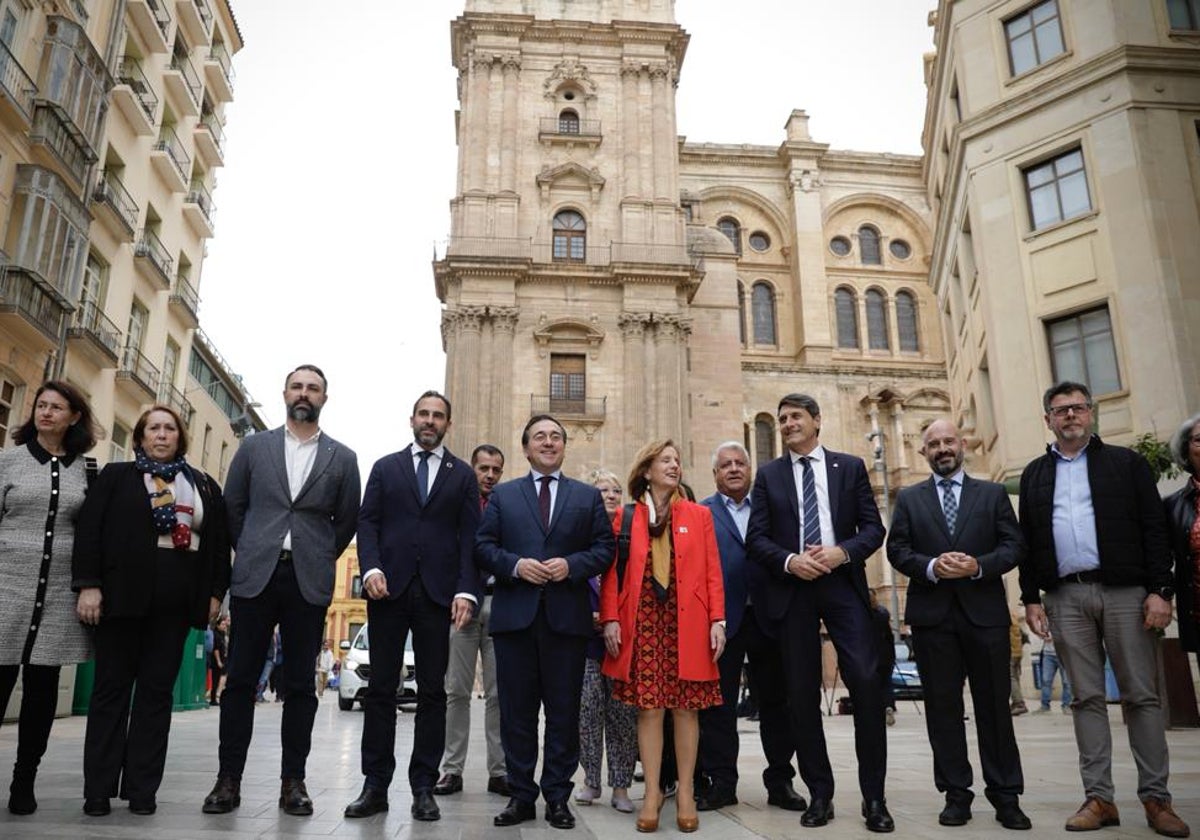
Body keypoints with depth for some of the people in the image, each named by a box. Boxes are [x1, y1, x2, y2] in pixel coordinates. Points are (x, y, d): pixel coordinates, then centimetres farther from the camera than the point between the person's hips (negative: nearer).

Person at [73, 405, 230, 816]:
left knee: (157, 691, 4)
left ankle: (142, 788, 10)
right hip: (123, 593, -2)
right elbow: (89, 530, 0)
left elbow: (220, 540, 12)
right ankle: (98, 789, 10)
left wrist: (216, 592, 4)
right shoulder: (116, 476, 9)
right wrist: (88, 585, -10)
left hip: (177, 599, 2)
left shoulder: (204, 486, 14)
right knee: (112, 687, 3)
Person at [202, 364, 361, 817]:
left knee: (300, 684, 4)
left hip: (309, 581, 0)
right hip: (255, 575, 1)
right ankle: (229, 778, 12)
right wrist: (249, 553, 10)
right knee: (240, 678, 3)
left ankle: (293, 780, 12)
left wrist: (321, 560, 9)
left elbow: (346, 520, 12)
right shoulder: (254, 446, 9)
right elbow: (232, 507, 12)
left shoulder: (342, 458, 7)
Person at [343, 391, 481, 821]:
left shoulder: (463, 475, 11)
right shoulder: (385, 467, 13)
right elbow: (367, 522, 6)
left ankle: (423, 787, 11)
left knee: (432, 690, 3)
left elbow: (470, 537, 3)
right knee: (381, 688, 4)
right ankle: (375, 785, 11)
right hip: (389, 588, 1)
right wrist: (371, 568, -11)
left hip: (437, 592, 0)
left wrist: (466, 590, -8)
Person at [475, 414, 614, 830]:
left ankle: (557, 797, 14)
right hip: (515, 614, 0)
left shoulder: (588, 496, 13)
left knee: (564, 711, 4)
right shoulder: (503, 495, 13)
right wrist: (516, 565, -11)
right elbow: (483, 546, 5)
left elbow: (605, 547, 5)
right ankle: (521, 795, 16)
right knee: (517, 710, 5)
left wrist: (571, 565, -11)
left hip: (567, 616, 0)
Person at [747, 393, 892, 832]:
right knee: (802, 693, 4)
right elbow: (756, 537, 4)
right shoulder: (768, 474, 10)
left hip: (842, 584, -1)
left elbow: (874, 527, 3)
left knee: (866, 682, -10)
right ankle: (819, 793, 16)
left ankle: (874, 797, 4)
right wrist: (789, 561, -14)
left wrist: (842, 552, -15)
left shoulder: (850, 466, 9)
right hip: (792, 589, 1)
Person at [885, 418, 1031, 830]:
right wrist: (931, 567, -14)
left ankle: (1006, 796, 15)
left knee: (994, 704, 4)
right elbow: (897, 550, 4)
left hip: (984, 611, 0)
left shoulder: (993, 493, 10)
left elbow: (1014, 544, 2)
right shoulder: (909, 498, 11)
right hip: (931, 614, 1)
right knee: (943, 706, 4)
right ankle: (956, 794, 13)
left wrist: (978, 565, -14)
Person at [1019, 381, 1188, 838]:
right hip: (1066, 598, 2)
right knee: (1086, 698, 4)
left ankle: (1156, 797, 12)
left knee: (1141, 695, 2)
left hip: (1125, 592, -2)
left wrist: (1160, 590, -8)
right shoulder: (1034, 474, 13)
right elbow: (1027, 541, 11)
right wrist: (1031, 598, 4)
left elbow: (1154, 529, 1)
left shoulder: (1126, 462, 7)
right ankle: (1098, 797, 9)